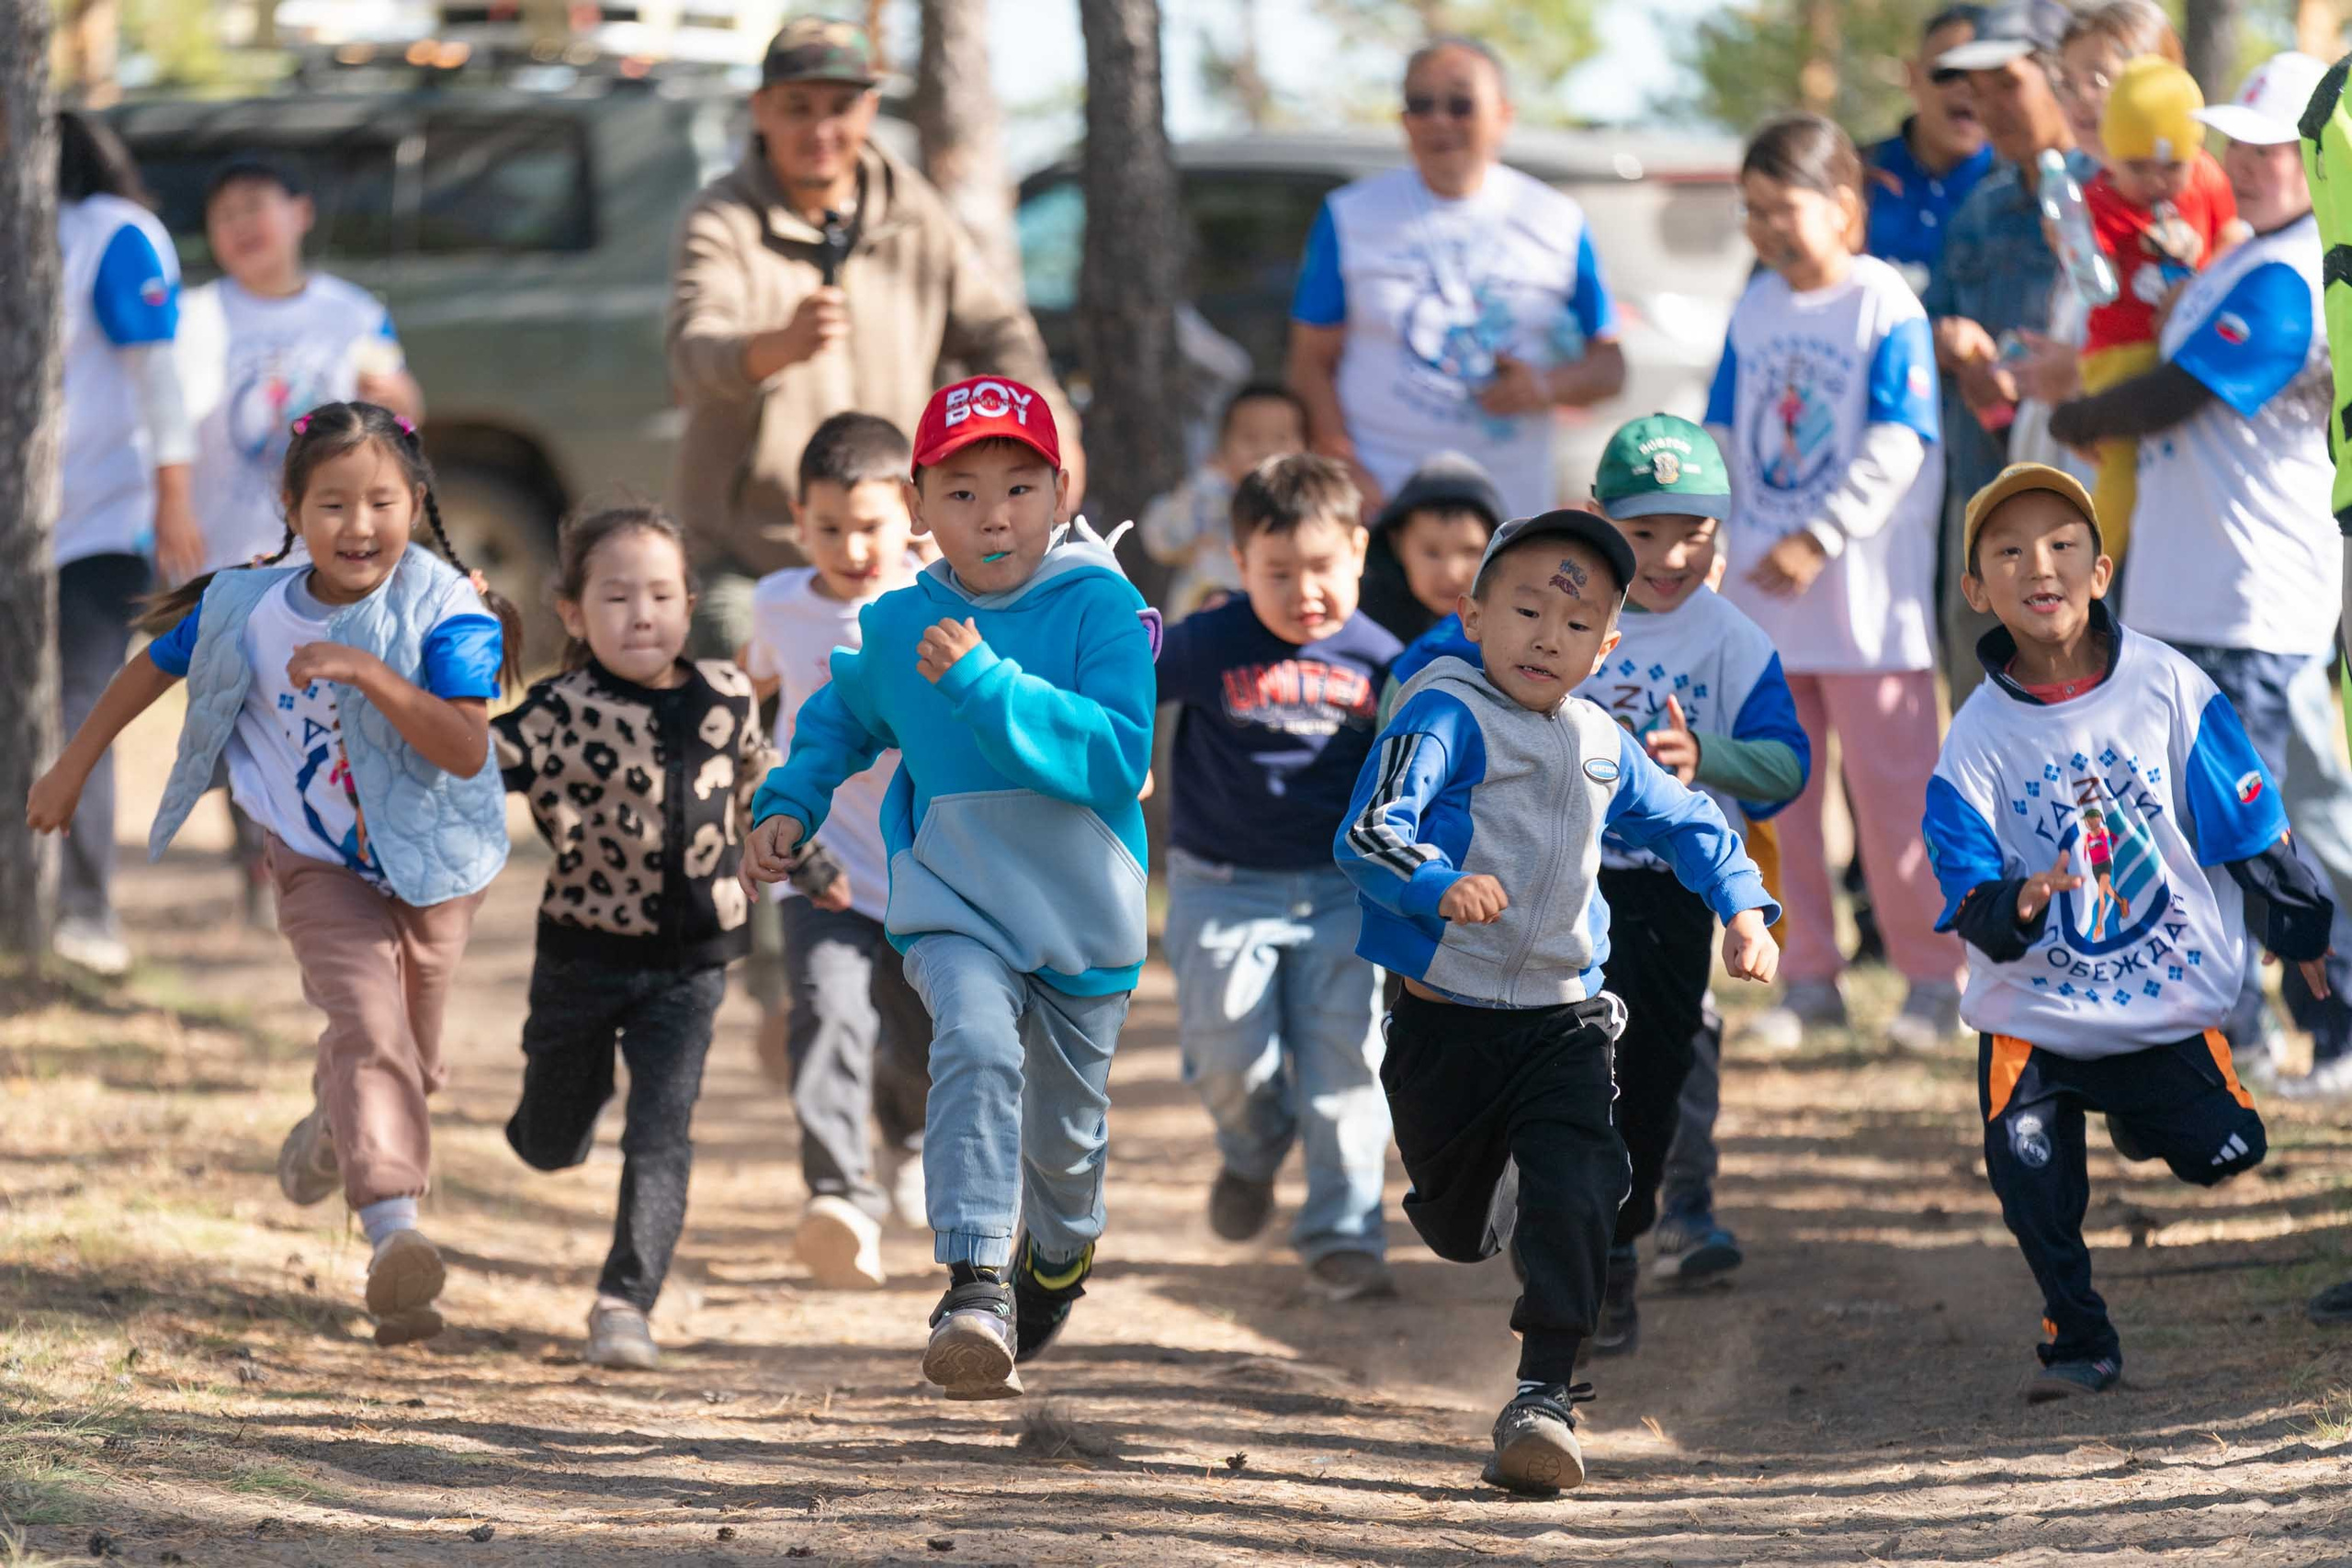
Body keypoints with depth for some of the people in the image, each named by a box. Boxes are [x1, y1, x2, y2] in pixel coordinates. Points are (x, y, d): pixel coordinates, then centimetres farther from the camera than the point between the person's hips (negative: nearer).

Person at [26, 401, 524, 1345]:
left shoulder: (445, 610, -20)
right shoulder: (250, 609, -12)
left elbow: (466, 747, -31)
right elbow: (154, 666, 6)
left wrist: (368, 672, -42)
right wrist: (72, 768, 13)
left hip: (432, 866, 1)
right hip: (320, 863, -1)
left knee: (406, 1064, 16)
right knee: (368, 1020, -24)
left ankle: (328, 1134, 51)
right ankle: (392, 1232, -35)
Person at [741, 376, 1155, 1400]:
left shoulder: (1102, 610, -14)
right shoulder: (897, 627, -3)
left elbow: (1117, 758, -27)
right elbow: (843, 718, 20)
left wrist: (985, 683, -32)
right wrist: (788, 806, 5)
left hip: (1084, 922, 0)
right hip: (952, 903, 0)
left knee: (1064, 1133, 17)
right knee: (975, 1044, -30)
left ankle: (1057, 1257, 50)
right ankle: (977, 1284, -36)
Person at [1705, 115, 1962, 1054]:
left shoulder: (1884, 306, -8)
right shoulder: (1756, 308, 10)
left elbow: (1896, 447, -15)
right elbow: (1722, 437, 15)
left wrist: (1819, 540, -20)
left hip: (1865, 596, -6)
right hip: (1761, 591, 6)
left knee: (1890, 788, -2)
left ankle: (1932, 976, 9)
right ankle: (1809, 978, 17)